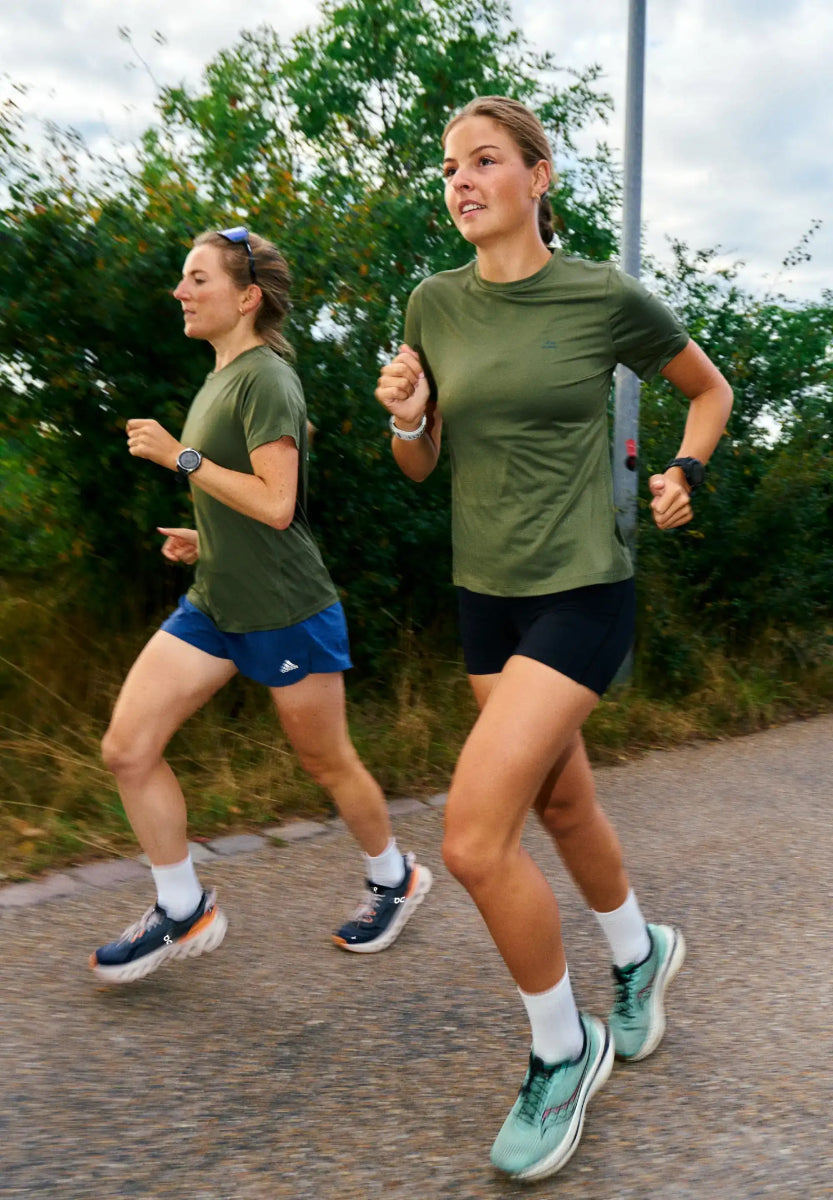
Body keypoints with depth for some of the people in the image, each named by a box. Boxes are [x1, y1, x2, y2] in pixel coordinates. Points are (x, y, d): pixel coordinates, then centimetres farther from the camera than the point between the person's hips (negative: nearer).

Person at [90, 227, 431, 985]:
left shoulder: (265, 378, -14)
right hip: (214, 604, 9)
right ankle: (183, 912, 17)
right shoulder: (223, 377, 13)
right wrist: (207, 538, 11)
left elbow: (276, 503, -24)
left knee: (328, 764, 8)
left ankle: (395, 879, 36)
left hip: (285, 611, -9)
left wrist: (181, 457, -18)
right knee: (127, 749, 1)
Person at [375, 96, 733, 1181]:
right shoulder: (435, 305, 4)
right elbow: (421, 464, 10)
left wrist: (684, 473, -5)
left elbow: (710, 388, 11)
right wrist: (407, 418, -10)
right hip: (486, 591, 6)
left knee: (473, 839, -15)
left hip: (583, 591, -5)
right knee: (562, 802, 20)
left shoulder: (607, 297, -7)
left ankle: (563, 1049, 13)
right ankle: (640, 953, 49)